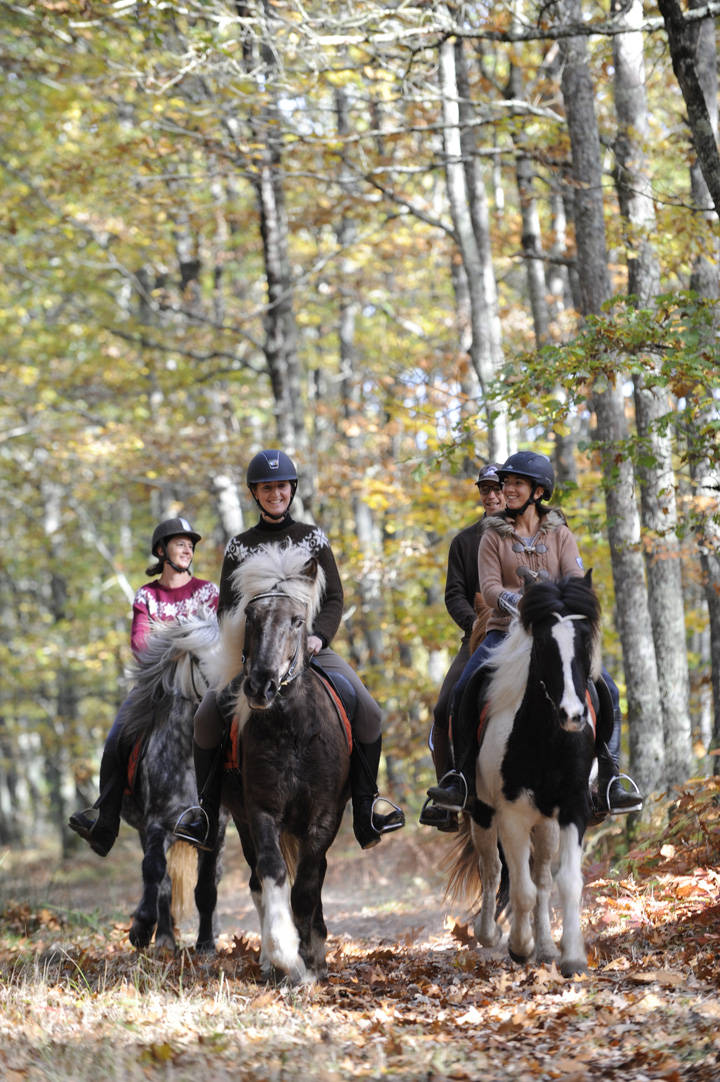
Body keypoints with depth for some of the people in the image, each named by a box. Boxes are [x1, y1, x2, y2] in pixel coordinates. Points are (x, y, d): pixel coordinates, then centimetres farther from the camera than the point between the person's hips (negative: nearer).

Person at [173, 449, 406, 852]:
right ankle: (207, 817, -9)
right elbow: (227, 608, 7)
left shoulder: (313, 539, 8)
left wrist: (319, 636, -13)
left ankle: (365, 815, -14)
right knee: (207, 717, -21)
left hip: (311, 647, 0)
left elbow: (335, 598, 5)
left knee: (368, 712, -22)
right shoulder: (240, 546, 9)